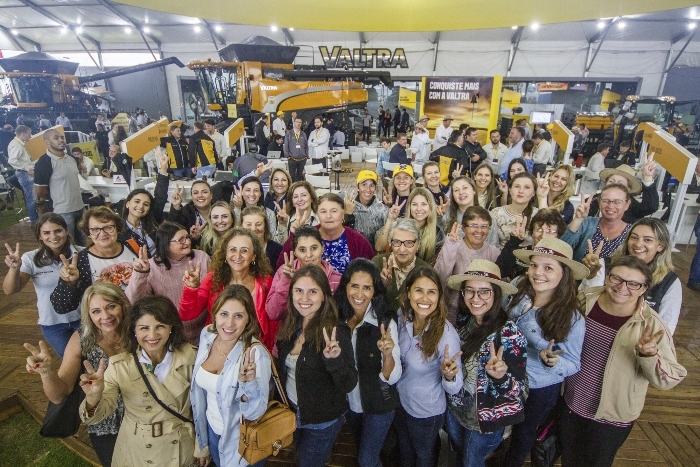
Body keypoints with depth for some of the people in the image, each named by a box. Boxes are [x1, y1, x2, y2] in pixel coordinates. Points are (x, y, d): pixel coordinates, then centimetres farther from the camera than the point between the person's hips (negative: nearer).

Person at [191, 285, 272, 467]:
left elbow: (254, 413, -25)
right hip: (211, 429, 5)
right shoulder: (206, 335, -13)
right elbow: (201, 384, 5)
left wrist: (248, 382, -44)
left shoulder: (256, 354, -31)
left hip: (240, 439, -5)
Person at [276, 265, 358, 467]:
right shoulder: (291, 326, -7)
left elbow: (349, 385, -27)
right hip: (292, 414, 6)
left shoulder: (335, 332, -25)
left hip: (322, 422, -6)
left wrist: (334, 359, -43)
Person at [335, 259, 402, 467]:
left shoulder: (385, 322, -24)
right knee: (361, 450, 28)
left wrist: (388, 354, -43)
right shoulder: (338, 318, -12)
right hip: (350, 402, 5)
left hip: (378, 405, -5)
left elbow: (392, 377, -25)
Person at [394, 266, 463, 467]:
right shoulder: (401, 317, -18)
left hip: (427, 412, -4)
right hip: (399, 401, 4)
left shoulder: (446, 333, -31)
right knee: (404, 451, 32)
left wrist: (448, 375, -42)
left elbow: (454, 388, -23)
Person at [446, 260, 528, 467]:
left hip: (485, 418, -4)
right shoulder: (462, 320, -10)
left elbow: (518, 388, -22)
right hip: (455, 408, 5)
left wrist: (500, 376, -41)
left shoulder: (509, 334, -26)